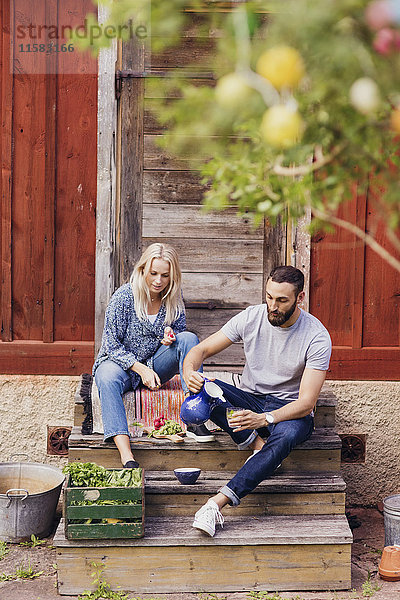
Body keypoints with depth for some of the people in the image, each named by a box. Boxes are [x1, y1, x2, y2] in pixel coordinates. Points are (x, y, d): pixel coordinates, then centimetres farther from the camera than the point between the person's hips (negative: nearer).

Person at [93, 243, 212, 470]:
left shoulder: (174, 298, -4)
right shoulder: (124, 297, -15)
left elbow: (181, 331, 9)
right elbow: (112, 344, -13)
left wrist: (171, 336, -17)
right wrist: (141, 368, -23)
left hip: (155, 364, 4)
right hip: (121, 361, -3)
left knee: (189, 338, -21)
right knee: (107, 379, -38)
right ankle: (126, 456, -51)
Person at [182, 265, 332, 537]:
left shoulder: (317, 337, -17)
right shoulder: (251, 318, -8)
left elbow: (307, 402, -22)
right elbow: (202, 349, -5)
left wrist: (263, 419, -39)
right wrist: (189, 371, -30)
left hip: (290, 409, -3)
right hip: (249, 400, 3)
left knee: (287, 434, -41)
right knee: (206, 389, -28)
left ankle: (217, 502, -45)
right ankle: (258, 446, -20)